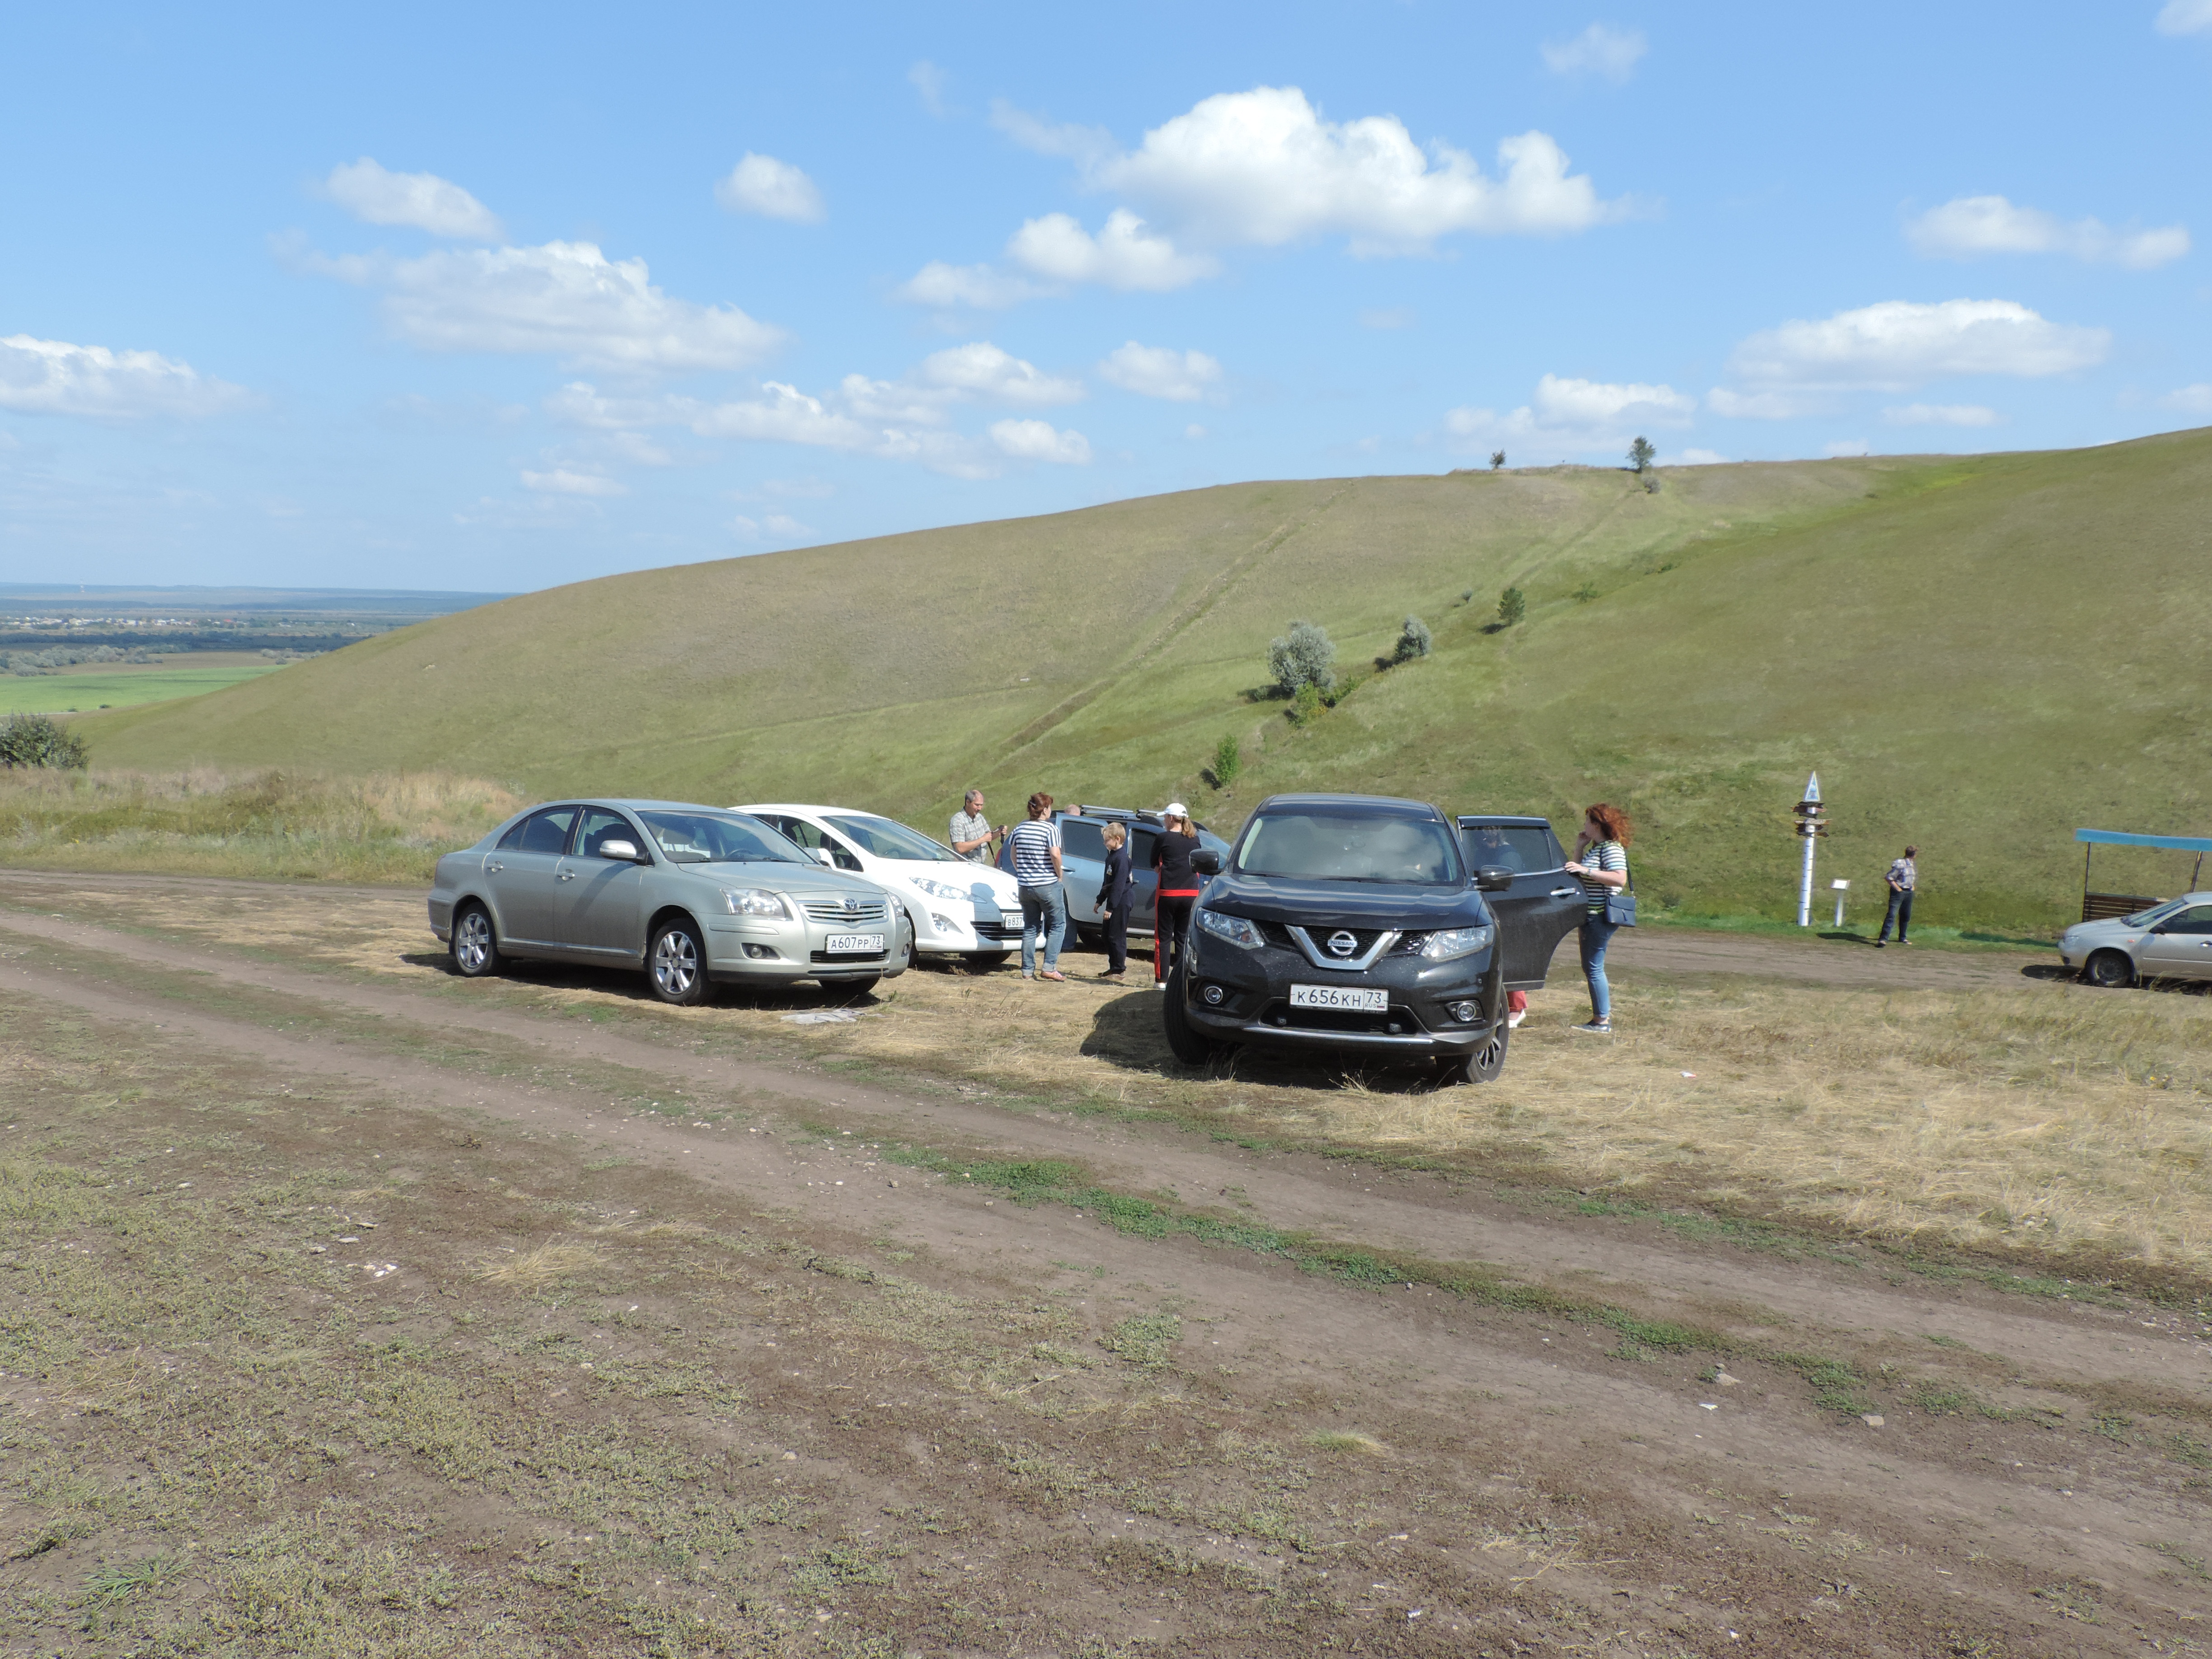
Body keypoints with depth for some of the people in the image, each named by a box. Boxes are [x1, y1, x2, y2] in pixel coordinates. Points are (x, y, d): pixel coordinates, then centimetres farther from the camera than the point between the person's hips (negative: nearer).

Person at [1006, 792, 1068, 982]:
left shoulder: (1019, 828, 6)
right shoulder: (1050, 828, -11)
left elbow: (1013, 854, 11)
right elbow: (1055, 855, -21)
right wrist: (1059, 873, -6)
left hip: (1025, 886, 5)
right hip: (1048, 885, -5)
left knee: (1030, 928, 13)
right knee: (1057, 926, 6)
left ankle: (1028, 971, 11)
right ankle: (1049, 968, -4)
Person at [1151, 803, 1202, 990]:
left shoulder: (1162, 838, -5)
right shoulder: (1194, 840, 6)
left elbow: (1155, 865, 5)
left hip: (1168, 893, -3)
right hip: (1191, 894, 4)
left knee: (1163, 938, 3)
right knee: (1183, 938, 10)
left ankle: (1161, 979, -1)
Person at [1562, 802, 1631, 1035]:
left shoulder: (1612, 848, -13)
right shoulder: (1596, 848, 17)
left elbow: (1620, 878, -27)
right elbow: (1576, 875, 19)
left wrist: (1586, 870, -30)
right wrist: (1579, 848, 10)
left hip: (1601, 917, -11)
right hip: (1591, 916, 11)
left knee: (1594, 968, -8)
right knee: (1590, 967, 15)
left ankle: (1602, 1023, -4)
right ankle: (1604, 1012, 23)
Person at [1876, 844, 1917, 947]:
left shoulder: (1913, 865, 11)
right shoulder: (1900, 865, -17)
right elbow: (1888, 878, -18)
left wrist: (1913, 886, 16)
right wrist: (1898, 889, -15)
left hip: (1909, 893, 8)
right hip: (1899, 892, -8)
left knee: (1906, 916, 14)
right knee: (1892, 915, -14)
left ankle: (1902, 938, 29)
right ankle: (1883, 939, -18)